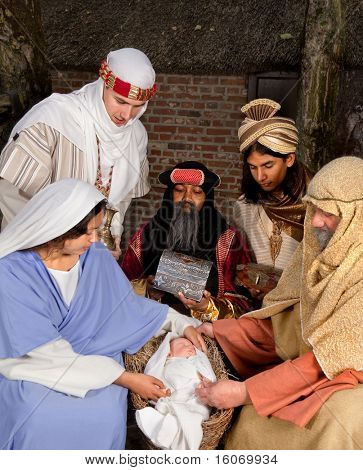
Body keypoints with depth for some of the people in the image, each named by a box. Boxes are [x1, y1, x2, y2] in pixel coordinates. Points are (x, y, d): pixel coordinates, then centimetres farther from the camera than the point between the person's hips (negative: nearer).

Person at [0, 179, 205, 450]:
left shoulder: (97, 257, -4)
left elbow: (127, 303, 12)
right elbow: (50, 353, -20)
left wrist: (181, 323, 1)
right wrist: (126, 379, -22)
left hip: (92, 354, 3)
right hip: (31, 365, -3)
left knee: (104, 415, -26)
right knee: (40, 421, -32)